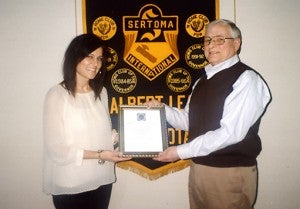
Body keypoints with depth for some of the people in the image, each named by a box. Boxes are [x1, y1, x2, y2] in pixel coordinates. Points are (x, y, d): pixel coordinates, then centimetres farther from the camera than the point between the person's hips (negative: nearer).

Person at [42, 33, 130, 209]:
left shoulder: (101, 92, 4)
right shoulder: (57, 95, -13)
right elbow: (56, 149, -15)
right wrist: (99, 155, -18)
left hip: (102, 179, 5)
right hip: (70, 185, -5)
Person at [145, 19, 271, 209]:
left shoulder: (246, 79, -13)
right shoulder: (203, 81, 12)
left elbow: (230, 133, -22)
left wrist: (181, 151, -19)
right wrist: (162, 109, -2)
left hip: (230, 172, -7)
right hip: (198, 167, 7)